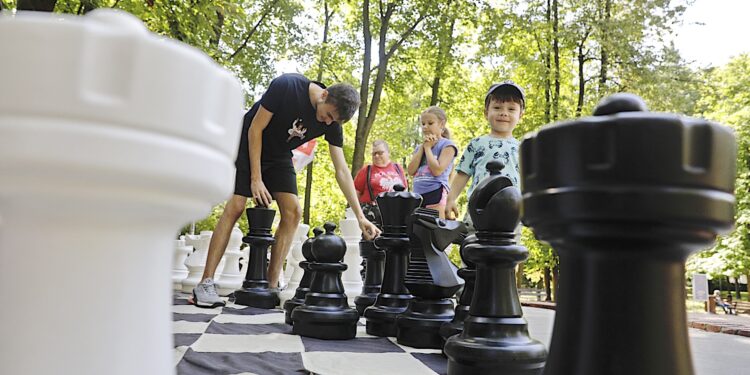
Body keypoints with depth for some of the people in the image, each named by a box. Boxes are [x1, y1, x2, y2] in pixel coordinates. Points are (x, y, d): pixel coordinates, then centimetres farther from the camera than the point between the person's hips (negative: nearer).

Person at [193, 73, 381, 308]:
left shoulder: (332, 123, -16)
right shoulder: (286, 86, -29)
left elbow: (341, 170, -14)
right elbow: (255, 129, -21)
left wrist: (360, 216, -19)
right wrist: (256, 178, -23)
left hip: (279, 156, 5)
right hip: (249, 146, -4)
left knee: (293, 212, -10)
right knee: (235, 207, -16)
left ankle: (271, 287, -6)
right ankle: (205, 284, -14)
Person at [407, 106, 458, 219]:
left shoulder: (447, 145, 1)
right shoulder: (419, 147, 20)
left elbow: (437, 170, -12)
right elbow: (411, 171, 5)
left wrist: (428, 147, -2)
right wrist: (422, 146, 4)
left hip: (435, 193, -6)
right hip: (417, 194, 6)